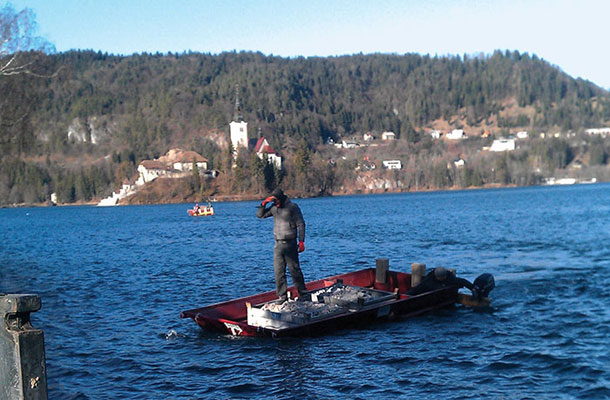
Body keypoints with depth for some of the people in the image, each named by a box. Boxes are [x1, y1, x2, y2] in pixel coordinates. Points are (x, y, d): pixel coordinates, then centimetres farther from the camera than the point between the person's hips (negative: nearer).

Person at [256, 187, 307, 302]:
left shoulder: (292, 207, -4)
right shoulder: (274, 208, 11)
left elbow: (301, 225, -4)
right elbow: (260, 215, 15)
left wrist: (301, 242, -9)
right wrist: (264, 203, -2)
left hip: (290, 244, -5)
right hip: (278, 244, 5)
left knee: (295, 269, -3)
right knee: (278, 271, 2)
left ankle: (303, 294, 7)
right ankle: (282, 296, 8)